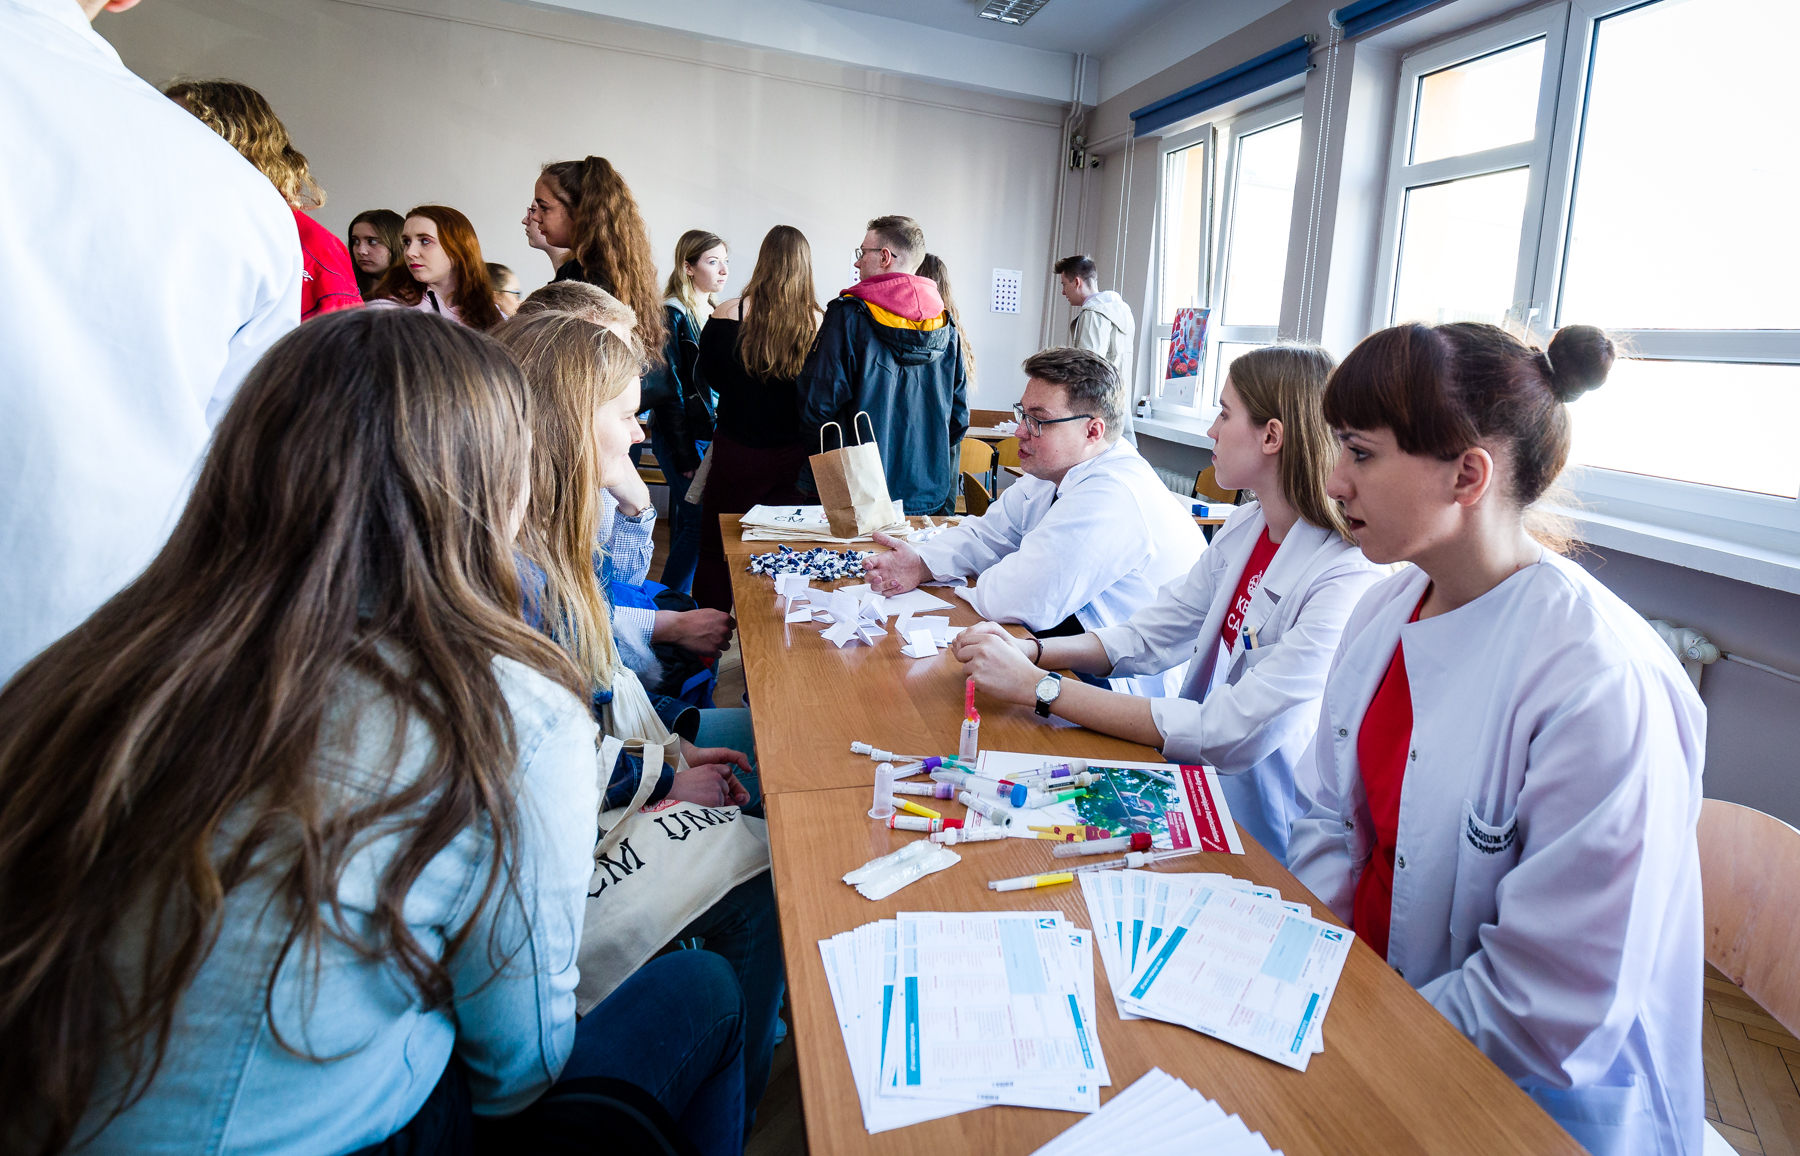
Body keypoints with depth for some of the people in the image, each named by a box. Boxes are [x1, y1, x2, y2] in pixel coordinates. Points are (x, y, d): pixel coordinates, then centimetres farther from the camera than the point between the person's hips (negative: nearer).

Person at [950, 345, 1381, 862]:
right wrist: (1030, 652, -13)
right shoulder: (1245, 528, 1)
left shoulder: (1348, 580, -25)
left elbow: (1226, 734, -30)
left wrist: (1037, 685, -30)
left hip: (1263, 850, -6)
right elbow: (1148, 636, 5)